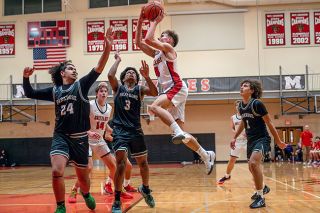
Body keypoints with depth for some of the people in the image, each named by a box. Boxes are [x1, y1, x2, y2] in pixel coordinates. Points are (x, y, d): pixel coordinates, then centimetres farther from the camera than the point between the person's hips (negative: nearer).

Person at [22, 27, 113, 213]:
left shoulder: (81, 85, 1)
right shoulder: (54, 91, 7)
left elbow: (99, 68, -11)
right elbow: (30, 94, 14)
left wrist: (107, 47, -23)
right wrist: (26, 78, -5)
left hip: (80, 138, 0)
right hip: (61, 136, 0)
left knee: (83, 176, 11)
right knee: (57, 171, -22)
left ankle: (86, 194, 46)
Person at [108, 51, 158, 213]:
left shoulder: (140, 89, 8)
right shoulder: (118, 87, 8)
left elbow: (155, 93, -12)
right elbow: (110, 75, -13)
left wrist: (146, 77, -24)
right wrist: (118, 60, 0)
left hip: (135, 130, 3)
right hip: (120, 130, -2)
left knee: (142, 162, 12)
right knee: (121, 163, -17)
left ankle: (145, 189, 39)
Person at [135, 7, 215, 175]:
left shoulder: (168, 48, 1)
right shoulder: (156, 53, 24)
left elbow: (148, 39, -12)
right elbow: (139, 42, 21)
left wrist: (155, 22, 1)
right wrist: (140, 21, 18)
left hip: (177, 88, -9)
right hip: (171, 91, 9)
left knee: (154, 107, -31)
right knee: (182, 135, 5)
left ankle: (178, 132, -34)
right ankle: (206, 156, 13)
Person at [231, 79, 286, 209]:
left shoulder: (257, 104, -17)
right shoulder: (241, 106, 4)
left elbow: (269, 123, -12)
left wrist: (278, 141, -7)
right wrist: (235, 138, 20)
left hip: (262, 139, -8)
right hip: (250, 140, 8)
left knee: (254, 163, -28)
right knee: (252, 167, 17)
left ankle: (260, 197, -18)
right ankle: (263, 188, 45)